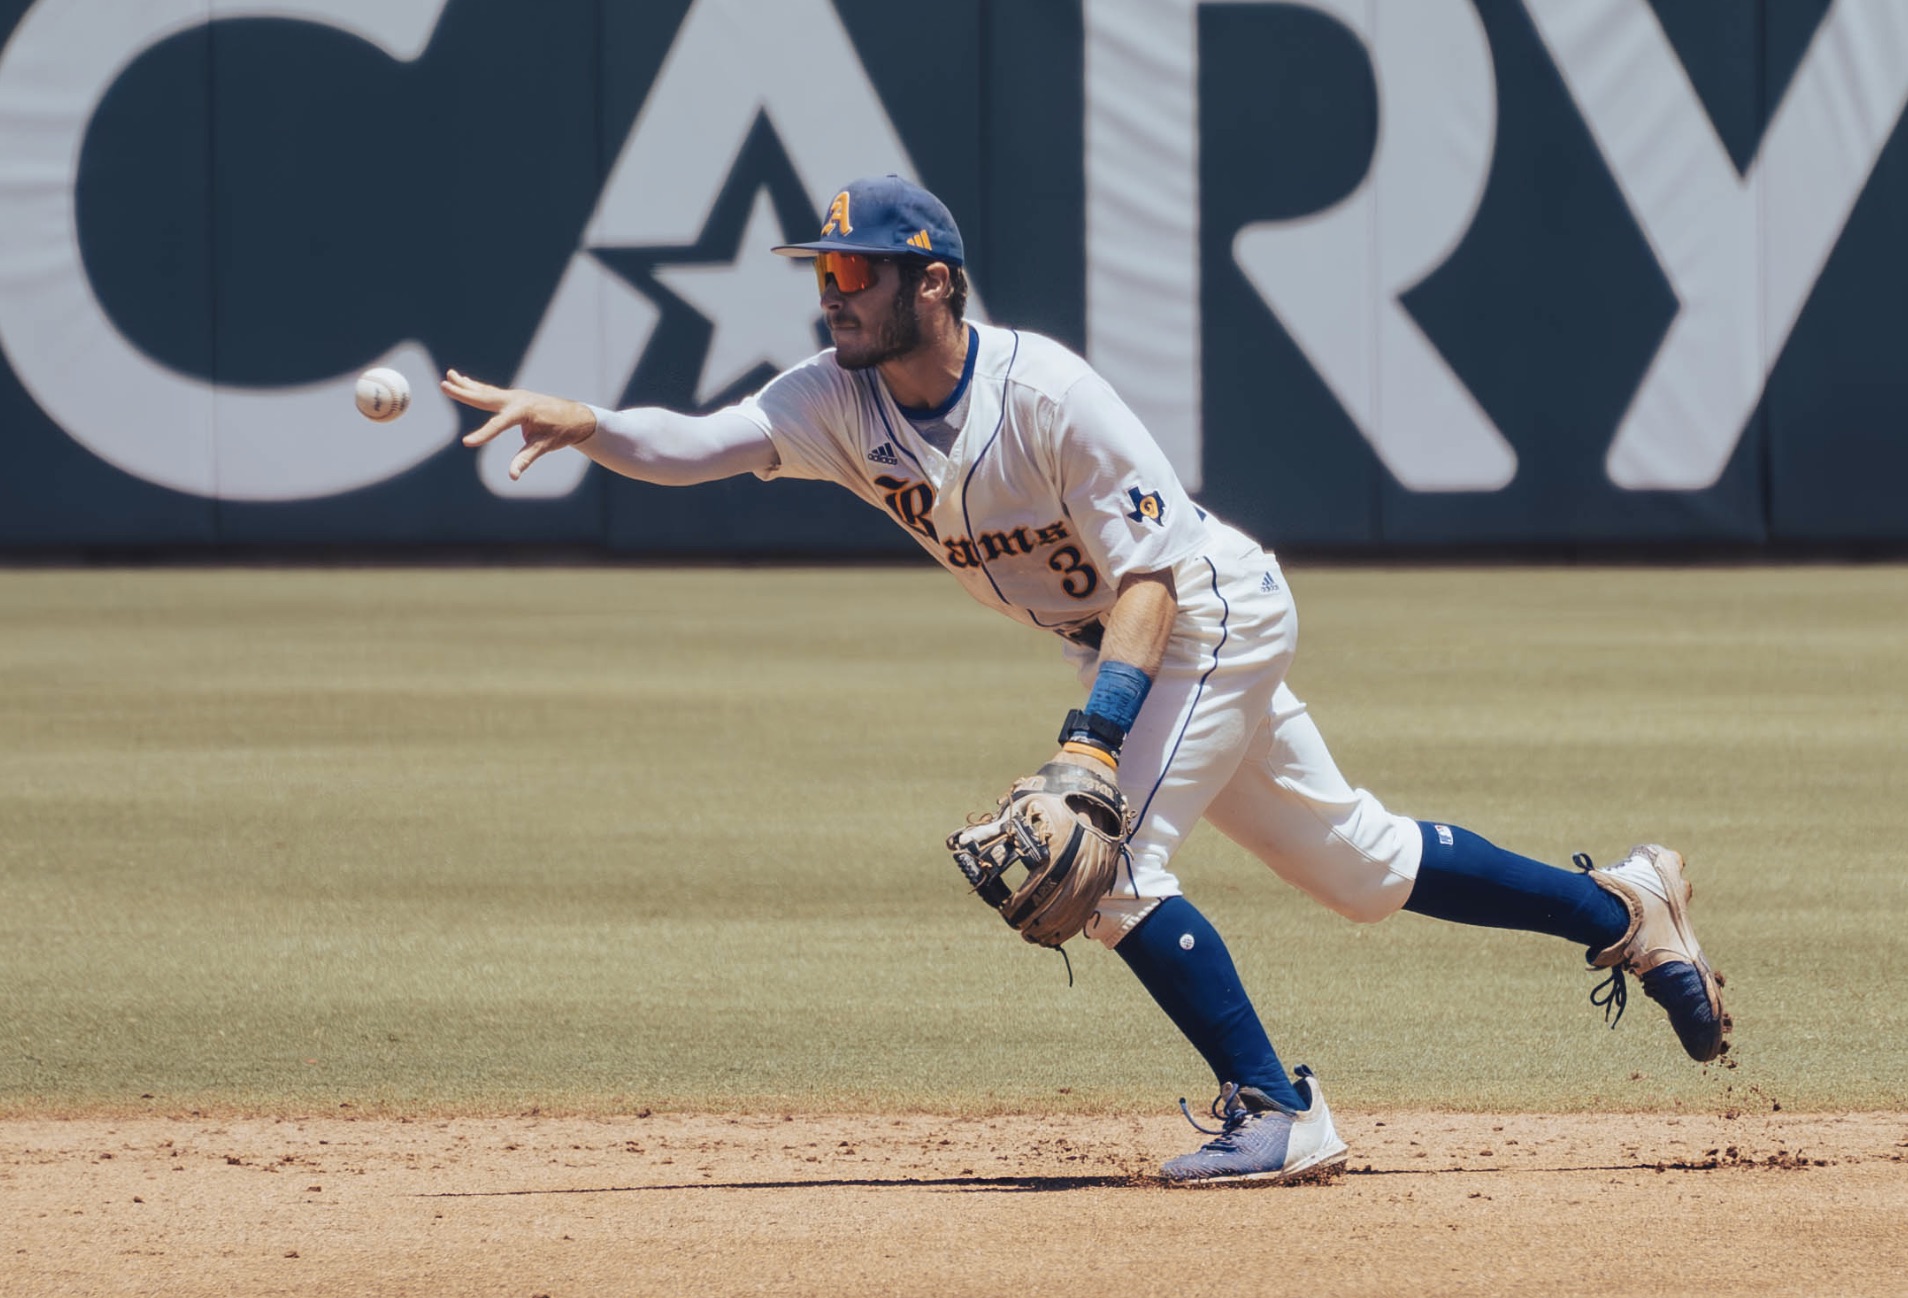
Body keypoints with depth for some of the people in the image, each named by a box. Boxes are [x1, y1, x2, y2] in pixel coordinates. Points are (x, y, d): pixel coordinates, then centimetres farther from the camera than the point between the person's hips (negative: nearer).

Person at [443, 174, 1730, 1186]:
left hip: (1215, 611, -8)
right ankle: (1624, 908, 30)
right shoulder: (839, 400, -10)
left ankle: (1278, 1111, -7)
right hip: (1123, 643, 8)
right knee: (1360, 864, 15)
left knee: (1112, 867, -19)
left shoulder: (1048, 394, -29)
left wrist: (1092, 734, -38)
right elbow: (699, 444, -24)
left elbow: (1148, 578, -27)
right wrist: (572, 422, -42)